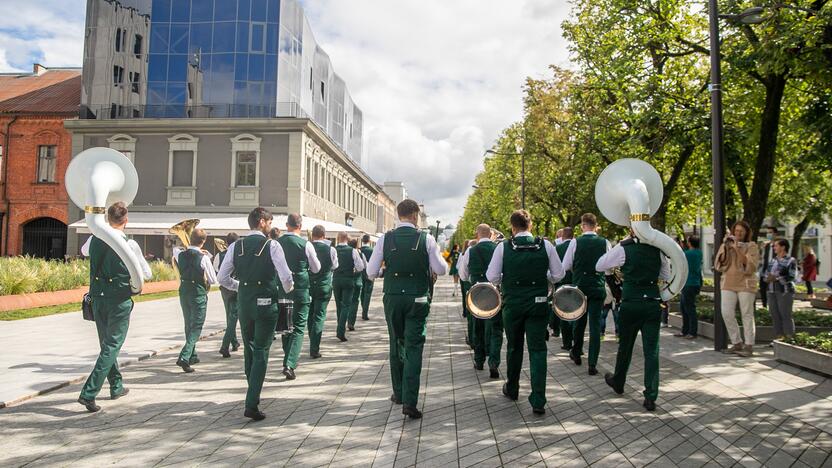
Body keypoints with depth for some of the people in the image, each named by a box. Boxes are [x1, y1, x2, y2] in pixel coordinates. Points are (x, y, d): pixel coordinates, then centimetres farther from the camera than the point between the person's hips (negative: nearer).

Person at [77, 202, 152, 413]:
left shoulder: (94, 239, 1)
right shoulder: (130, 245, -13)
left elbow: (84, 251, 28)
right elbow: (147, 274, -2)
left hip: (97, 298, 6)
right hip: (119, 301, -6)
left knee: (106, 344, 19)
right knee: (112, 346, 1)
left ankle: (116, 387, 33)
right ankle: (89, 393, -8)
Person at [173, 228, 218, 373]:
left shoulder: (181, 254, -1)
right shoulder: (203, 258, -16)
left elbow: (175, 250, 27)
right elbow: (213, 280, -9)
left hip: (183, 291, 6)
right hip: (199, 294, -6)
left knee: (188, 325, 19)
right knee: (196, 327, 0)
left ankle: (192, 356, 32)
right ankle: (184, 357, -14)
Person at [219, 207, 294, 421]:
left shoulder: (235, 246, 4)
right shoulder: (272, 245, -9)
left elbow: (223, 278, 6)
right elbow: (286, 277, -14)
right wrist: (287, 290, 7)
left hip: (244, 302, 5)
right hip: (266, 303, -4)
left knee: (249, 349, 21)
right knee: (261, 352, 1)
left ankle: (254, 394, 36)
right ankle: (252, 404, -3)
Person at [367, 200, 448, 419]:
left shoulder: (385, 239, -3)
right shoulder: (426, 239, -7)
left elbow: (371, 273, -1)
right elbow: (441, 270, -4)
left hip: (392, 298, 2)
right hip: (418, 300, -2)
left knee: (396, 344, 18)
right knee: (414, 347, 2)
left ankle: (399, 393, 29)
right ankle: (409, 402, -4)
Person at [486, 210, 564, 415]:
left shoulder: (503, 247, -7)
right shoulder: (545, 245, -4)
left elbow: (492, 277, -6)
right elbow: (558, 275, 0)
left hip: (512, 304, 0)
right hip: (538, 304, 0)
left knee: (514, 347, 18)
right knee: (538, 349, 4)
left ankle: (512, 389, 36)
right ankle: (538, 400, -1)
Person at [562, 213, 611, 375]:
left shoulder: (575, 242, -8)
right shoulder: (605, 243, -4)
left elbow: (565, 266, -4)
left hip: (579, 287, 0)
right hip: (598, 288, 0)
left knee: (579, 321, 17)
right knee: (595, 324, 3)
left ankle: (576, 354, 34)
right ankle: (592, 364, 1)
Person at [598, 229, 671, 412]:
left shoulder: (624, 248, -9)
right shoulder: (657, 249, 2)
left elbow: (599, 266, 1)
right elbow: (666, 276, 15)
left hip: (631, 303, -2)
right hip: (653, 302, 2)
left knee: (625, 345, 16)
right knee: (652, 350, 4)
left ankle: (618, 382, 36)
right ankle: (651, 397, 4)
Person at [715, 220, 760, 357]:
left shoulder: (752, 246, 0)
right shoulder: (725, 245, 9)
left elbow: (750, 266, -12)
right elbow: (719, 265, 4)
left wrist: (737, 250, -18)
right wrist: (726, 249, -7)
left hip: (745, 284, -3)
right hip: (728, 284, 3)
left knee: (747, 315, -1)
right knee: (727, 314, -3)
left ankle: (749, 346, 7)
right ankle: (737, 343, 10)